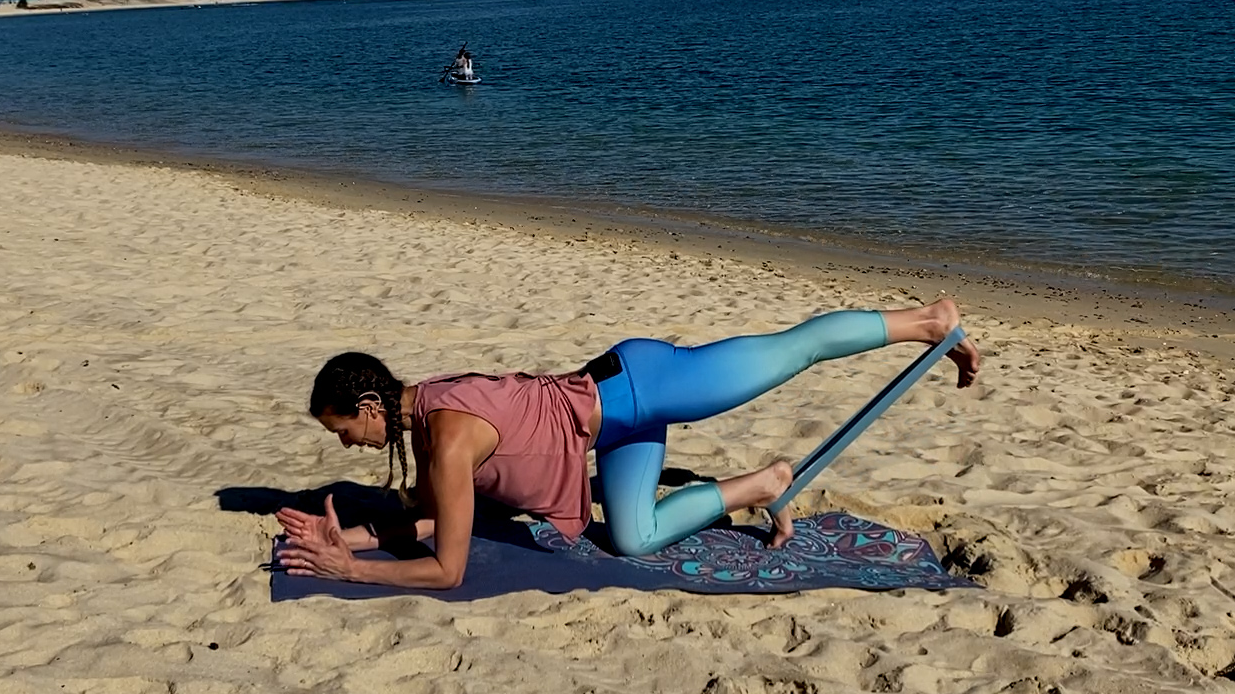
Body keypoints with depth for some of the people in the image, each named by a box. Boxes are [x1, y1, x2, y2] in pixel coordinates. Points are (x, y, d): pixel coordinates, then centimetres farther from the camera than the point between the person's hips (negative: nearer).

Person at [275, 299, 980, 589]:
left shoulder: (450, 436, -24)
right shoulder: (422, 408, 3)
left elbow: (446, 569, -21)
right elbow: (430, 521, 13)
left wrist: (349, 572, -15)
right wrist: (348, 537, 3)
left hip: (632, 389, -8)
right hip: (620, 418, 8)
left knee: (794, 349, 4)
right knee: (632, 539, 14)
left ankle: (931, 321, 20)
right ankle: (760, 486, 27)